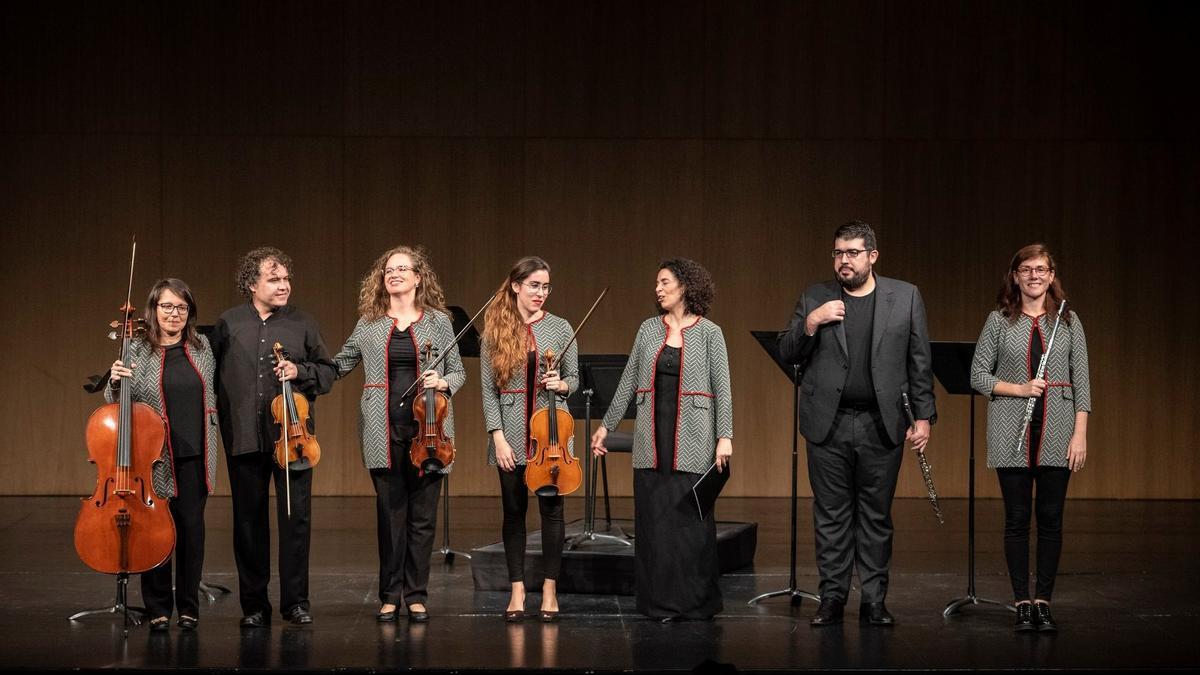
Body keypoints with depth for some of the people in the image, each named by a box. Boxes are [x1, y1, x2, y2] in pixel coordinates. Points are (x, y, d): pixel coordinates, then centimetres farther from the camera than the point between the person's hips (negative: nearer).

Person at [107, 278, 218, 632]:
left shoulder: (202, 346, 7)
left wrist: (211, 437, 16)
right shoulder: (137, 351, -3)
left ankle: (189, 606, 14)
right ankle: (158, 609, 12)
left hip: (195, 455, 3)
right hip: (156, 456, -3)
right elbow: (116, 403, -1)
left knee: (191, 527, 3)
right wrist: (115, 382, -20)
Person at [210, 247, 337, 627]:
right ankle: (254, 605, 15)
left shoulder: (303, 324, 6)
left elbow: (328, 371, 10)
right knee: (249, 521, 6)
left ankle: (296, 601, 9)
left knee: (297, 516, -1)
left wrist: (300, 371, -9)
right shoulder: (229, 324, 6)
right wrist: (222, 420, -1)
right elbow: (212, 374, 9)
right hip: (244, 436, 1)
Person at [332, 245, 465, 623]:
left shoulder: (438, 321, 6)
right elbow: (338, 366, 14)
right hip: (384, 431, 1)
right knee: (390, 515, 2)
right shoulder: (369, 325, 8)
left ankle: (416, 596, 11)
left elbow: (458, 372, 10)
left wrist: (443, 382, -11)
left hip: (427, 428, 0)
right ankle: (390, 596, 11)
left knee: (422, 516, 3)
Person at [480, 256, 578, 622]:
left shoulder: (560, 328, 3)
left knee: (552, 509, 2)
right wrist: (497, 436, -8)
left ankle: (549, 589, 11)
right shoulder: (495, 331, 1)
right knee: (514, 511, 5)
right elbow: (489, 389, 0)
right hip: (511, 431, 0)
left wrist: (561, 384, -12)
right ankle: (517, 591, 13)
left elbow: (574, 379, 11)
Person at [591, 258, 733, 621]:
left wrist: (725, 437, -9)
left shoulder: (709, 332, 0)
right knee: (654, 517, 2)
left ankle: (696, 600, 7)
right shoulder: (649, 329, 10)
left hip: (692, 440, -3)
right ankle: (661, 601, 9)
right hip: (652, 436, 3)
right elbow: (628, 381, 14)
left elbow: (722, 389, -2)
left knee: (691, 516, -3)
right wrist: (606, 425, 13)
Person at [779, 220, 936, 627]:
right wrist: (810, 323, -13)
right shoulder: (814, 299, 6)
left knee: (877, 516, 5)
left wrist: (923, 416, 0)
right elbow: (787, 354, 4)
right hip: (828, 424, 1)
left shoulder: (905, 297, 4)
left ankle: (874, 601, 11)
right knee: (831, 515, 5)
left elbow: (919, 362, 5)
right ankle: (832, 598, 12)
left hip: (881, 425, -1)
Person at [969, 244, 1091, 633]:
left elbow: (1081, 381, 4)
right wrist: (1019, 388, -11)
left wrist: (1080, 433, -3)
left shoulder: (1068, 320, 5)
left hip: (1057, 432, 1)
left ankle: (1043, 602, 11)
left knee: (1050, 518, 3)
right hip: (1012, 434, -1)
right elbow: (978, 375, 3)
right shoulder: (999, 320, 3)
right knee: (1017, 518, 2)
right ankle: (1022, 605, 8)